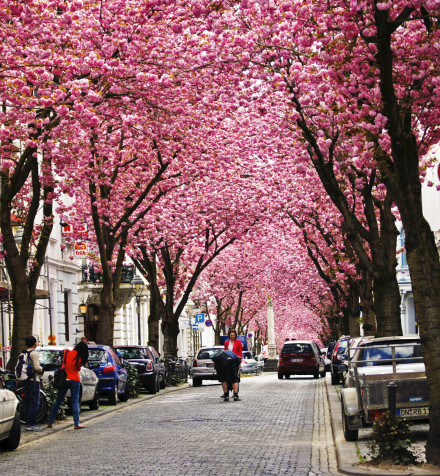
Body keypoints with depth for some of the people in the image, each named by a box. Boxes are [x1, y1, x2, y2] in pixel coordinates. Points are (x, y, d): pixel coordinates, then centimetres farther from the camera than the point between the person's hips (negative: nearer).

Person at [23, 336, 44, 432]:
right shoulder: (34, 353, -12)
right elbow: (37, 367, -19)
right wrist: (42, 370, 1)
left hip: (26, 380, 8)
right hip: (34, 380, -8)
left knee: (28, 402, 12)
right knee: (34, 402, -6)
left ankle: (28, 423, 14)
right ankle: (31, 424, -9)